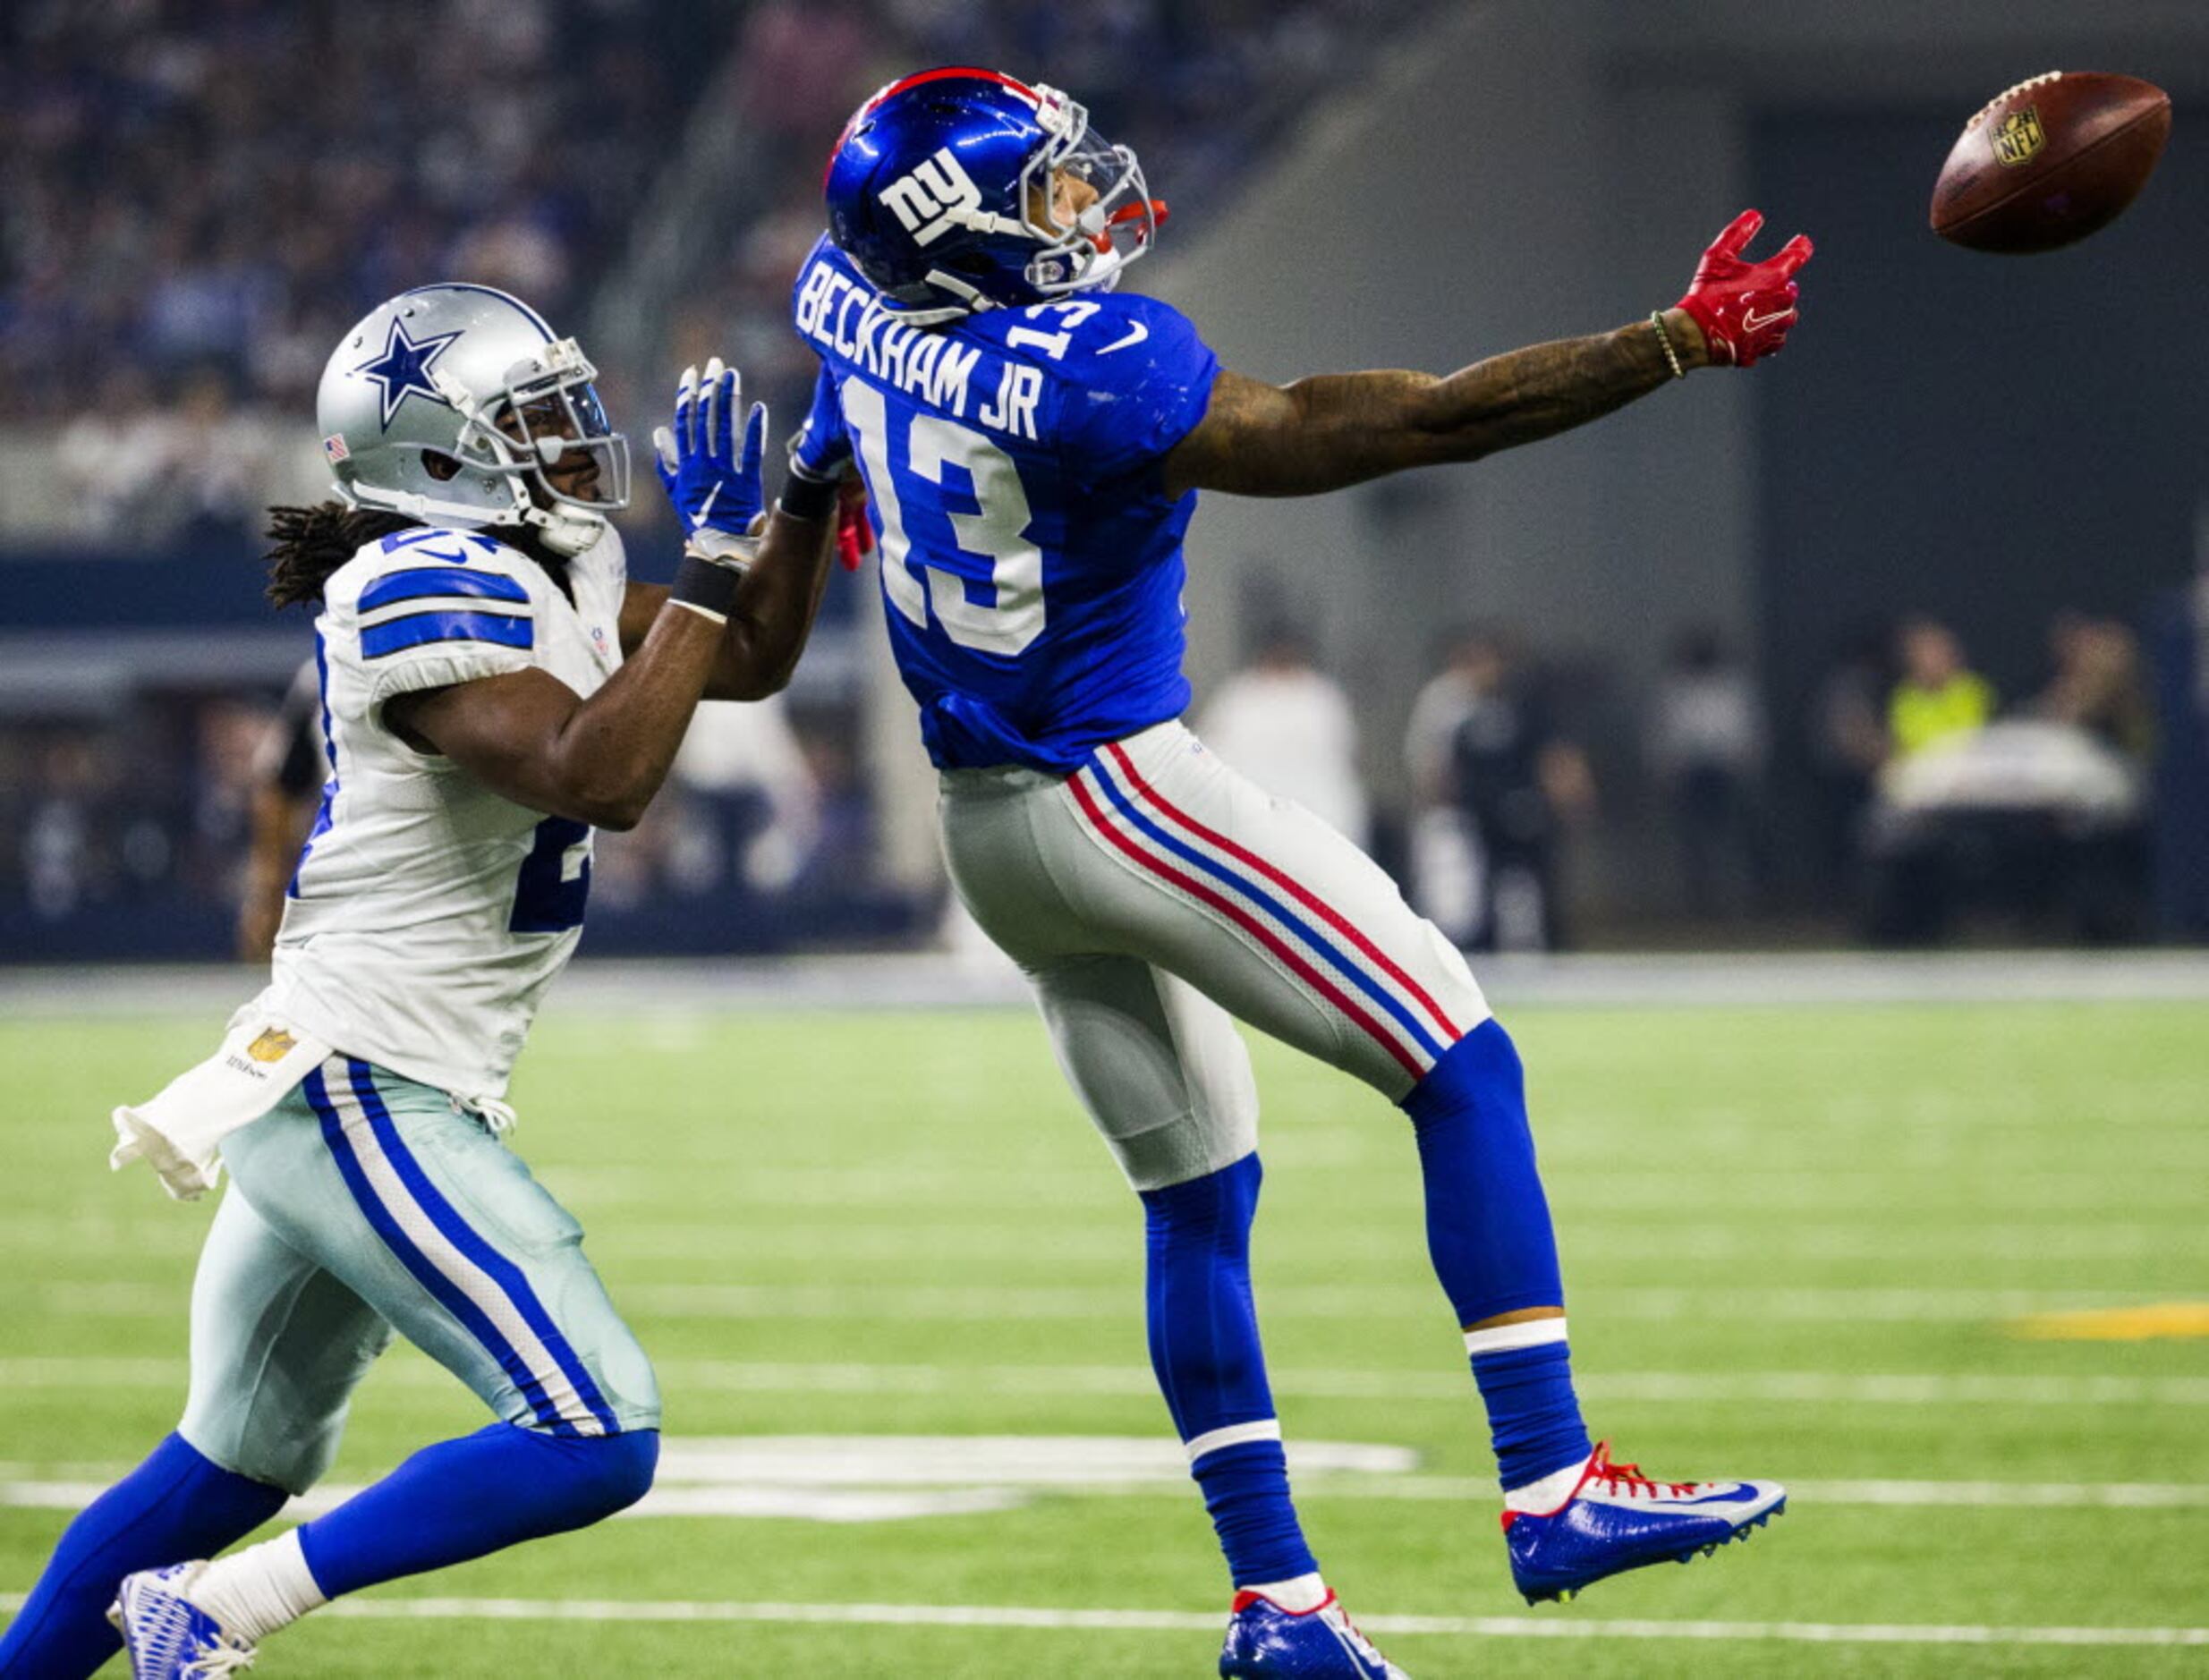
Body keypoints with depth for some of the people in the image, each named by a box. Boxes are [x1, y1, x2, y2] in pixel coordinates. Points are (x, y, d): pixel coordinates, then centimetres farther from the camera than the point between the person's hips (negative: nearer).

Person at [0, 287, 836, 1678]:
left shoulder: (535, 574, 12)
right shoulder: (427, 591, -17)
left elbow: (750, 659, 22)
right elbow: (597, 778, -29)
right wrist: (713, 556, -24)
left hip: (325, 1095, 11)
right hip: (366, 1100, -11)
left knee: (236, 1466, 21)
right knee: (597, 1444, -14)